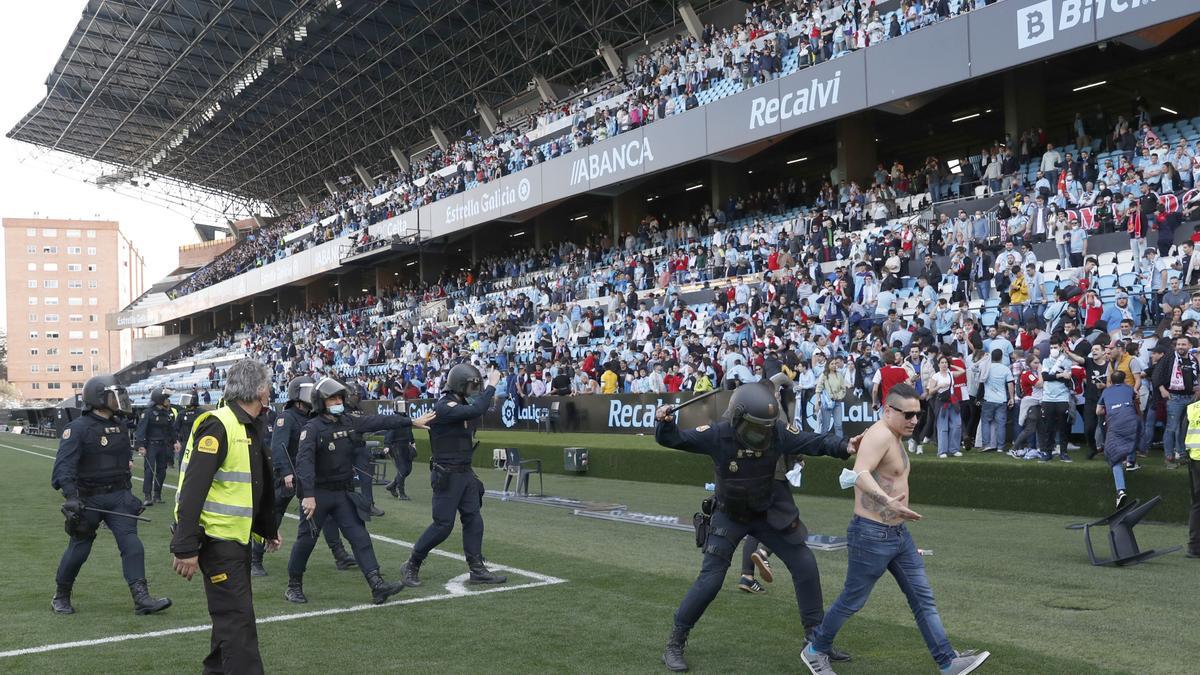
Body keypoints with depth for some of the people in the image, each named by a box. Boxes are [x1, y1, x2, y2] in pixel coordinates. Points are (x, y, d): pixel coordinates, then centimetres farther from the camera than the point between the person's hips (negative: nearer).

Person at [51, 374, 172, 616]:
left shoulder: (120, 426, 10)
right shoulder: (78, 428, -12)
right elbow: (64, 465, -21)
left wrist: (128, 493, 23)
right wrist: (71, 495, -34)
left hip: (118, 496, 5)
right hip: (89, 500, -5)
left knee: (131, 543, -9)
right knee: (79, 549, 7)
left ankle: (141, 598, -14)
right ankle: (61, 597, 30)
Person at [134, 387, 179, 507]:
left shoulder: (169, 413, 7)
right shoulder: (149, 413, -11)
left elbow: (172, 429, 15)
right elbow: (141, 429, -15)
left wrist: (175, 441, 6)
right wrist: (141, 446, -21)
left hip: (164, 446, 6)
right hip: (151, 445, -6)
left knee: (161, 470, 8)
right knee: (149, 469, -12)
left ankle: (157, 495, 17)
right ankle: (147, 496, -13)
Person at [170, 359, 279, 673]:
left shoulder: (250, 428, 11)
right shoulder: (218, 426, -19)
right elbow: (192, 490, -24)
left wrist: (268, 529, 28)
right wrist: (185, 547, -26)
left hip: (238, 537, 10)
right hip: (217, 538, -10)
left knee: (233, 614, 19)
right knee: (237, 620, -9)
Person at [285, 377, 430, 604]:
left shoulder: (348, 422, 5)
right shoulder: (312, 428, -14)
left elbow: (378, 421, 10)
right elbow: (304, 461, -25)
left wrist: (412, 422, 12)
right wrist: (308, 495, -34)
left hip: (343, 493, 6)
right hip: (317, 493, -6)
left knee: (360, 537, -2)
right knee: (306, 540, 5)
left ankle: (378, 587, -7)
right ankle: (294, 587, 24)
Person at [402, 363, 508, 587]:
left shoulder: (461, 405, 13)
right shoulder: (444, 407, -19)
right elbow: (476, 411, -30)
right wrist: (491, 386, -23)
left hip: (465, 472, 9)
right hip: (447, 474, -9)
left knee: (473, 519, 6)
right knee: (443, 524, -5)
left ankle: (477, 569, 12)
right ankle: (412, 566, 10)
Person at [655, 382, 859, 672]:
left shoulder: (778, 432, -18)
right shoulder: (718, 434, -23)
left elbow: (814, 442, -13)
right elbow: (673, 439, -19)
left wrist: (843, 446, -30)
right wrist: (665, 423, -40)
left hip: (769, 514, 3)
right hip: (729, 517, -3)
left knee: (805, 565, 3)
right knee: (709, 581, -7)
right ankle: (674, 644, 9)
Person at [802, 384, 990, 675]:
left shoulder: (892, 437, 11)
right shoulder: (880, 435, -21)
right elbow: (860, 475, -38)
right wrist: (889, 502, -51)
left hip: (898, 533, 9)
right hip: (872, 535, -9)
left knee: (923, 598, 7)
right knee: (852, 601, 5)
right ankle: (815, 651, 22)